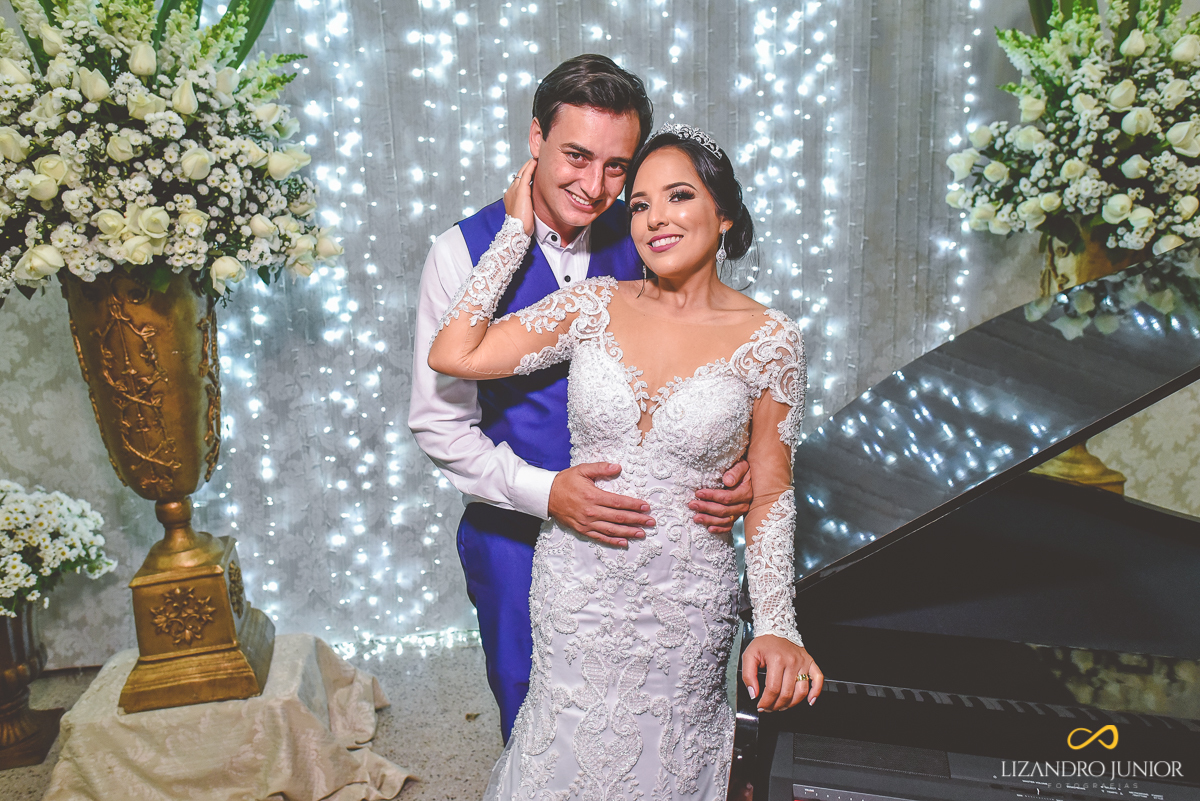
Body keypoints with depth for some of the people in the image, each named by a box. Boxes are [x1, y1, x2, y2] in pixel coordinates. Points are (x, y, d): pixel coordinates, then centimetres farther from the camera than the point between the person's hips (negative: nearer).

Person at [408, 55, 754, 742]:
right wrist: (544, 493, -24)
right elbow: (439, 421, -11)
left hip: (634, 526, 2)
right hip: (518, 533, -1)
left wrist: (734, 463, -18)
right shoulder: (464, 252, -12)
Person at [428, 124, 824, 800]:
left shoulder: (769, 339, -8)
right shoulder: (595, 306, -4)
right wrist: (518, 230, -5)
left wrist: (776, 625, -15)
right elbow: (454, 356, -10)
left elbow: (770, 496, -4)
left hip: (686, 607, -1)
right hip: (574, 592, 2)